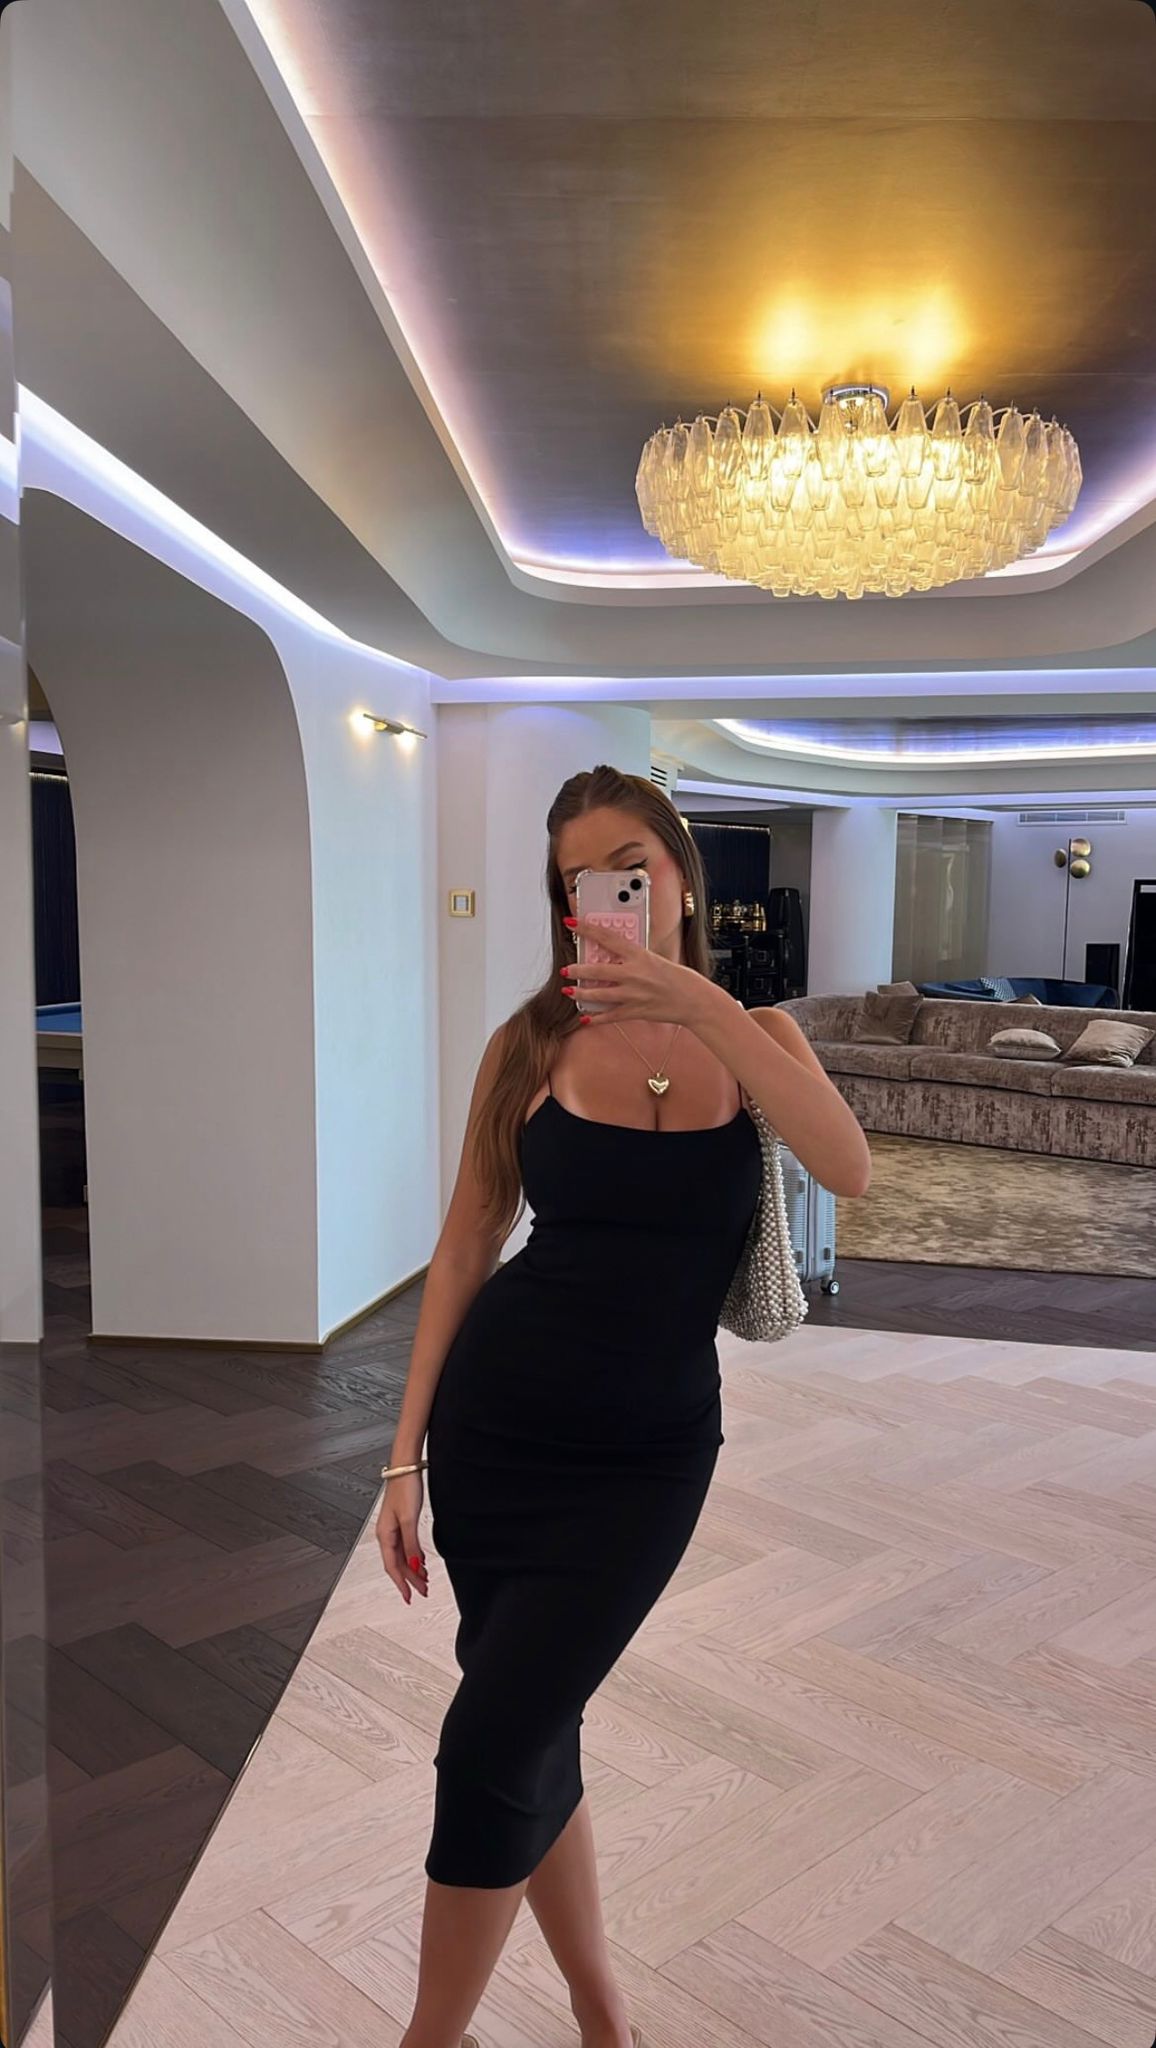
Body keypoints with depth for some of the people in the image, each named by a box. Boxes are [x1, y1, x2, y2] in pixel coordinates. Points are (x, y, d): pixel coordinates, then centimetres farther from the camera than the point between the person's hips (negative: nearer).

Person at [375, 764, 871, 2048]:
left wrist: (695, 1003, -30)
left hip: (644, 1454, -1)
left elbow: (849, 1170, -21)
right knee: (532, 1738, 12)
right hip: (493, 1421, 2)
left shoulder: (752, 1036, -2)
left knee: (490, 1748, -4)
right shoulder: (531, 1043, -2)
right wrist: (405, 1456, 1)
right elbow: (464, 1248, 2)